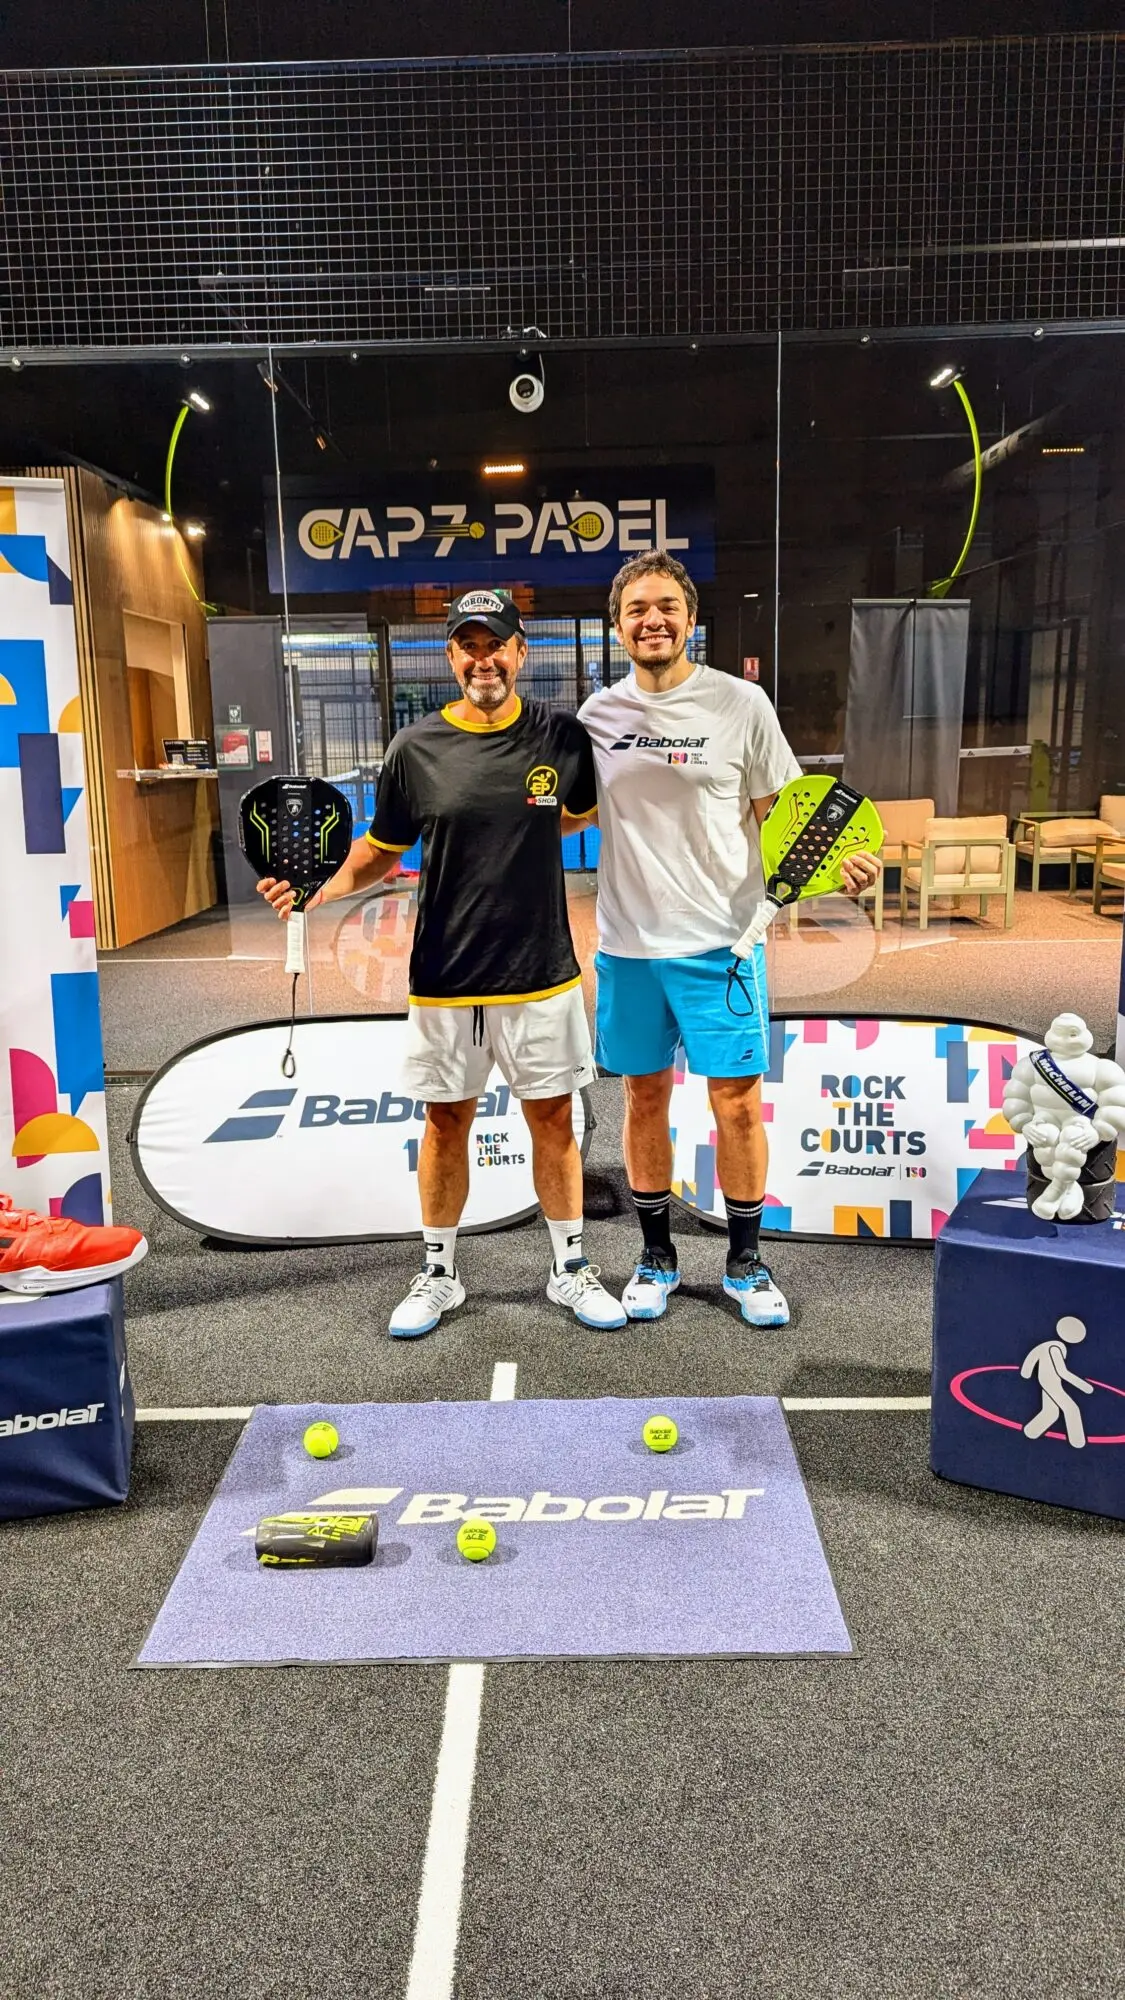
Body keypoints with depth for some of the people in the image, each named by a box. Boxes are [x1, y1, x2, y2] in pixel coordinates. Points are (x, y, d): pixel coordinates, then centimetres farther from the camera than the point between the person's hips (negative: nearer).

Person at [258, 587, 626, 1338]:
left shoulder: (563, 736, -2)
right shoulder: (416, 748, -3)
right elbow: (381, 851, 4)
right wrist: (313, 891, -11)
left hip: (541, 974, 0)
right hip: (445, 979, 0)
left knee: (553, 1120, 9)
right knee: (446, 1123, 11)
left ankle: (571, 1268, 26)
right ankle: (438, 1275, 27)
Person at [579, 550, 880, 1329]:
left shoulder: (741, 704, -4)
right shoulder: (597, 714, 4)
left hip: (720, 940, -2)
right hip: (628, 944, 3)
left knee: (738, 1101, 1)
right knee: (645, 1098, 11)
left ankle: (747, 1262, 20)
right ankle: (657, 1257, 28)